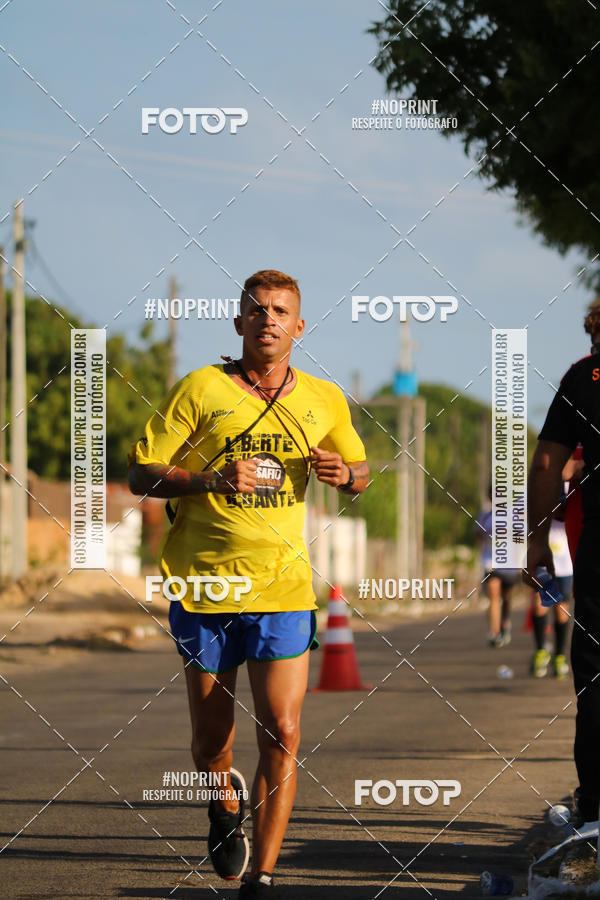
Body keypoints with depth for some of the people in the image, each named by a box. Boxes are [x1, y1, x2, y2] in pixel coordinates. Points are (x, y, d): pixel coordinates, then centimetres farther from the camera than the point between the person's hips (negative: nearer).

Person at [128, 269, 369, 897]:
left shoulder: (324, 400, 7)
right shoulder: (200, 390, -2)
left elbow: (360, 472, 22)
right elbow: (141, 475, -3)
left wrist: (344, 473, -2)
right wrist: (214, 479, -19)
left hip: (283, 589, 1)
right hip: (204, 585, -1)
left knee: (281, 736, -11)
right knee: (210, 740, 9)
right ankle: (225, 805, 43)